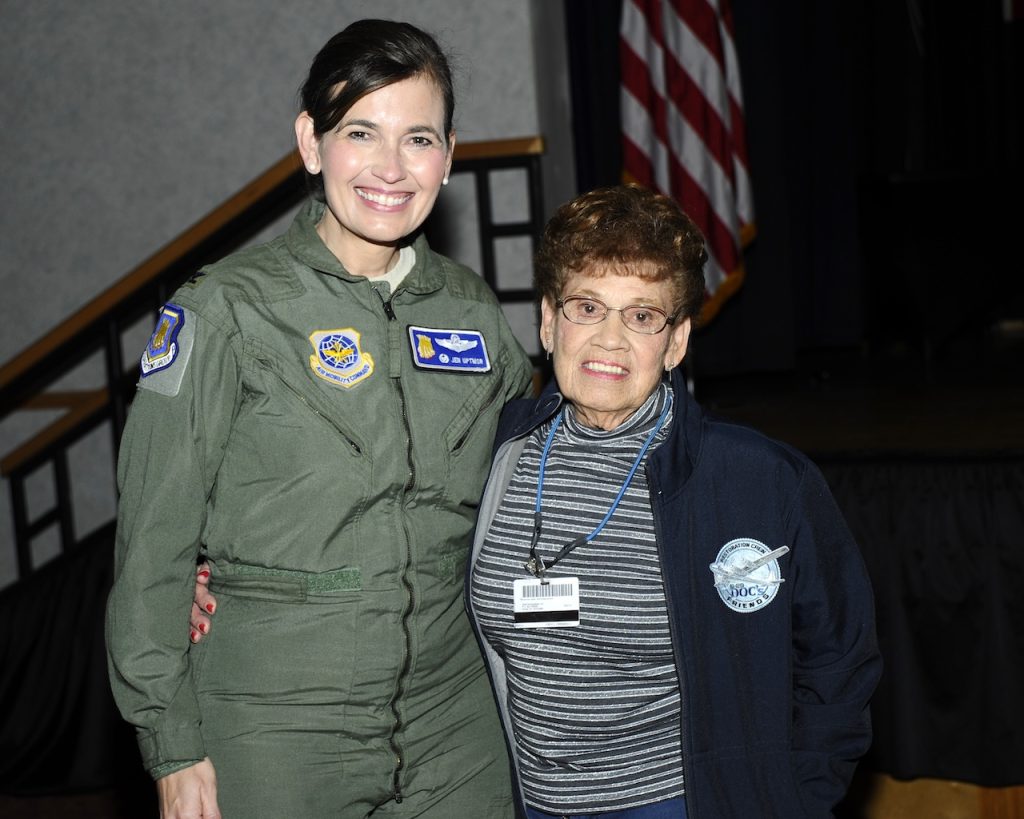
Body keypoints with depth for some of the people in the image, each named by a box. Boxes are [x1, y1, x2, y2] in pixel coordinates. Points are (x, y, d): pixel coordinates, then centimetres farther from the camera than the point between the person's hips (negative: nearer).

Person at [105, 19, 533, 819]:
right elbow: (154, 544, -7)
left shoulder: (473, 310, 5)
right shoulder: (226, 310, -8)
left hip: (454, 721, 4)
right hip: (277, 728, -4)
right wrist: (173, 746, -7)